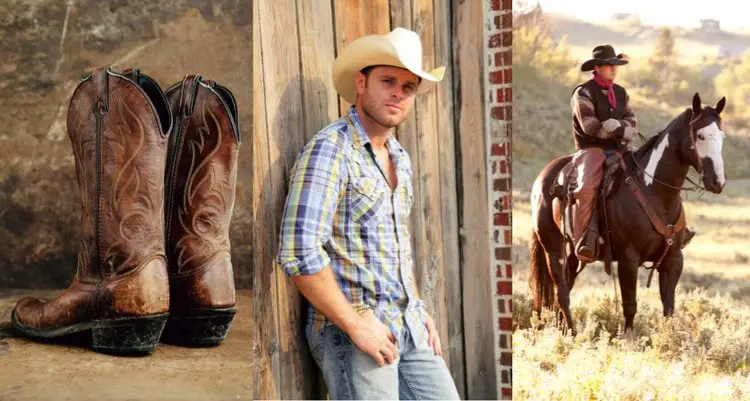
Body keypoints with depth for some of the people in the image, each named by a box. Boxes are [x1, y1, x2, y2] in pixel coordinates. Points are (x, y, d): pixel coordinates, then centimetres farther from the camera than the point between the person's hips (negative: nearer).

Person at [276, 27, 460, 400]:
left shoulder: (399, 158, 13)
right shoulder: (331, 149, -13)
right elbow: (299, 253, -22)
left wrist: (419, 310, 14)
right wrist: (356, 324, -18)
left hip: (409, 328, 8)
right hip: (352, 333, -8)